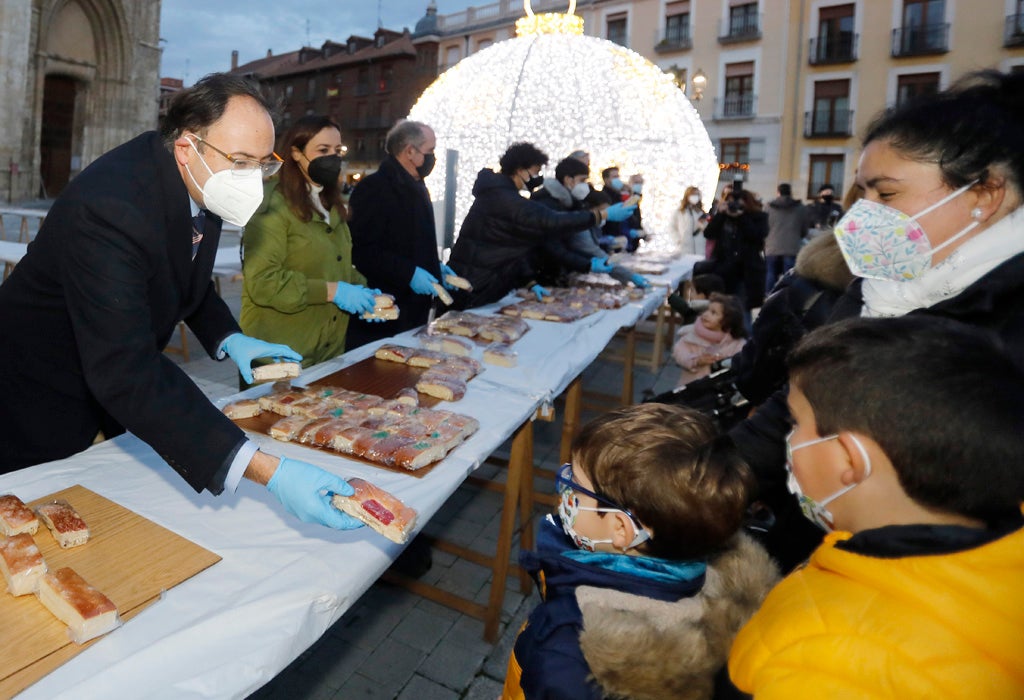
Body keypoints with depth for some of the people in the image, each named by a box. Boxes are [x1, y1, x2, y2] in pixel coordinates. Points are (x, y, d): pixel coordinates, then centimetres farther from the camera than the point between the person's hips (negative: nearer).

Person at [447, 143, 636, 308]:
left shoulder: (500, 193, 15)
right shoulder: (503, 198, -18)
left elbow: (514, 244, 15)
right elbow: (551, 222, -25)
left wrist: (530, 282, 6)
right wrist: (605, 214, -21)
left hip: (485, 283, 10)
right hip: (472, 286, -10)